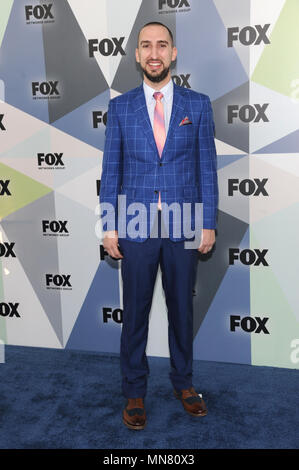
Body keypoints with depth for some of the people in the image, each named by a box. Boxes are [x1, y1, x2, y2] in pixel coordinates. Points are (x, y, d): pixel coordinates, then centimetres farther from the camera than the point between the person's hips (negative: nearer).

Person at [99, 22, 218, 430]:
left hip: (184, 227, 1)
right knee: (135, 313, 8)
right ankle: (134, 391, 25)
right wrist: (108, 227, -1)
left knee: (182, 309, 13)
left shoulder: (198, 104, 3)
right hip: (136, 227, 0)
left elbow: (207, 166, 3)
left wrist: (209, 224, -2)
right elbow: (111, 170, 4)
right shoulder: (120, 107, 4)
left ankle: (183, 381, 33)